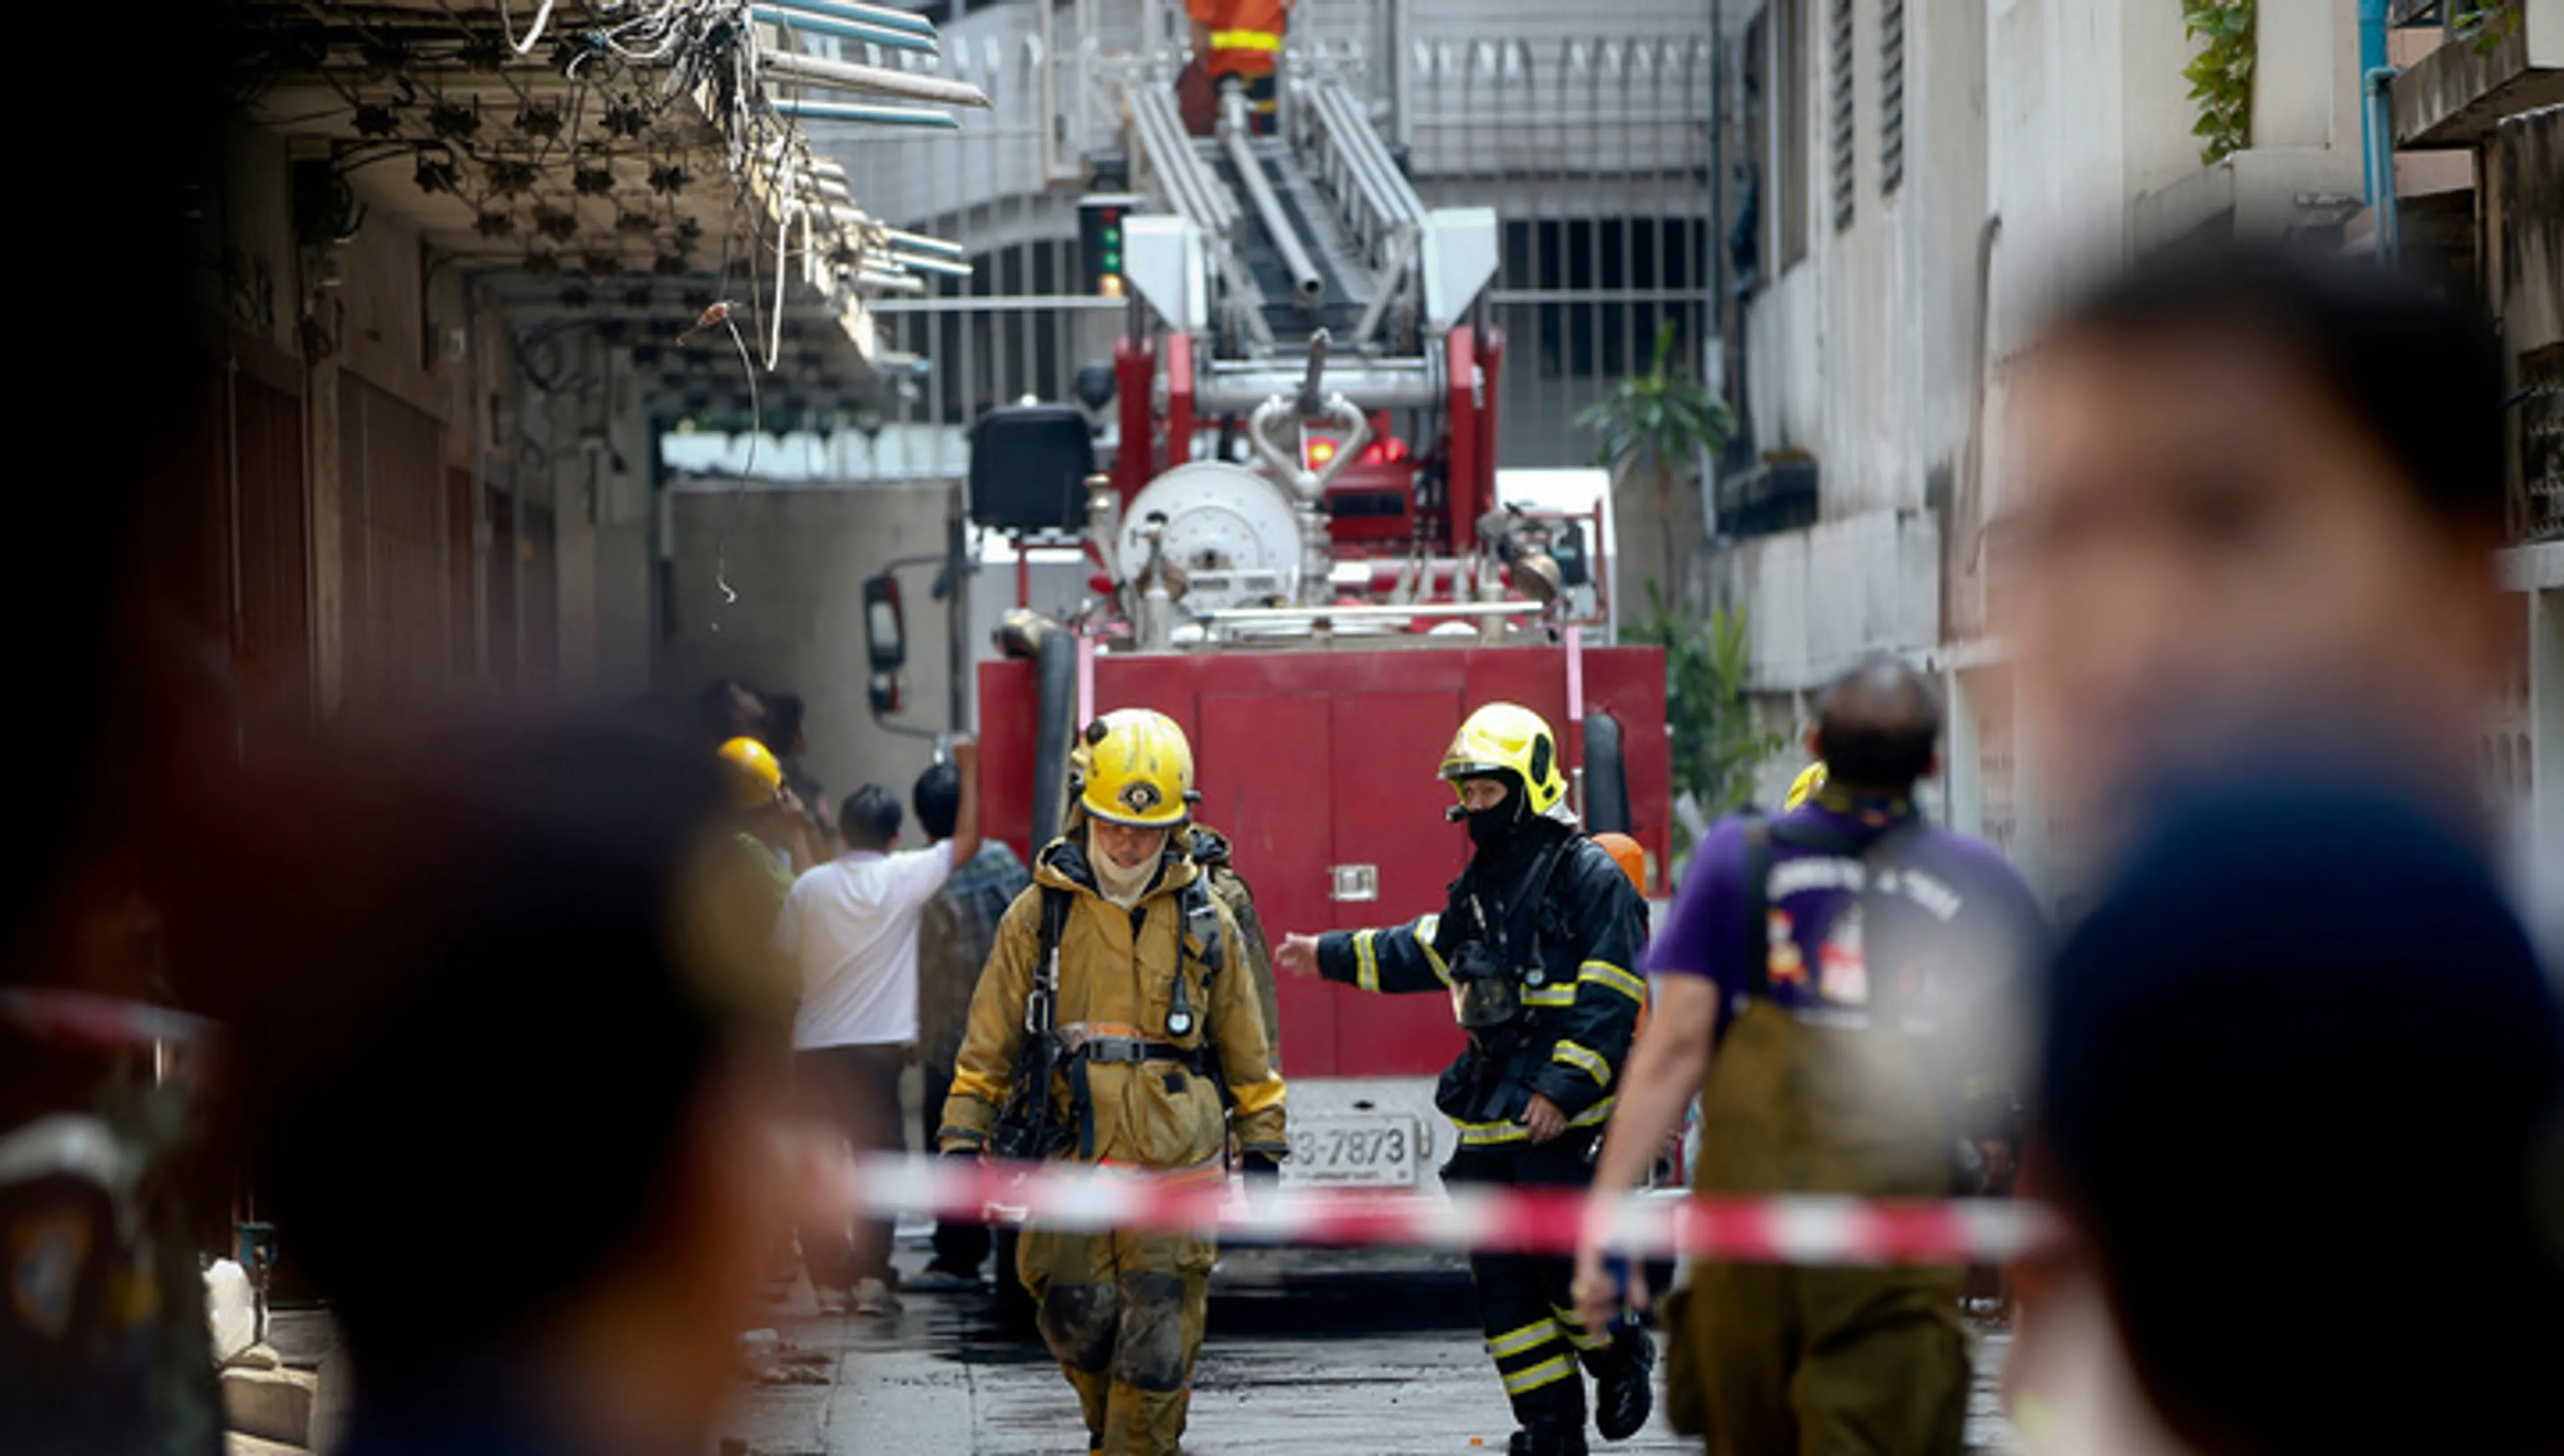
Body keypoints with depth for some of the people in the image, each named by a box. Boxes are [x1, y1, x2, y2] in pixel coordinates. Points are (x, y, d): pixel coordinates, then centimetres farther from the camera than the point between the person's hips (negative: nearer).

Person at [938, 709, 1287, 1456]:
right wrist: (963, 1141, 5)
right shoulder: (1039, 915, 5)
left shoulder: (1205, 920, 8)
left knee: (1157, 1345, -4)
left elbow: (1244, 1047, 15)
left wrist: (1263, 1150, 15)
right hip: (1068, 1162, 0)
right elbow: (989, 1039, 9)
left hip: (1174, 1167, 0)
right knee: (1079, 1324, 1)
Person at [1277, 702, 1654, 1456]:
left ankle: (1622, 1359, 17)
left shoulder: (1589, 877, -9)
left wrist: (1562, 1089, -20)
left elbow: (1611, 999, -15)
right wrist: (1331, 955, 37)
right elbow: (1427, 953, 33)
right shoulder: (1482, 885, 15)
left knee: (1564, 1265, -11)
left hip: (1562, 1120, -8)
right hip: (1489, 1124, 8)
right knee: (1503, 1283, 5)